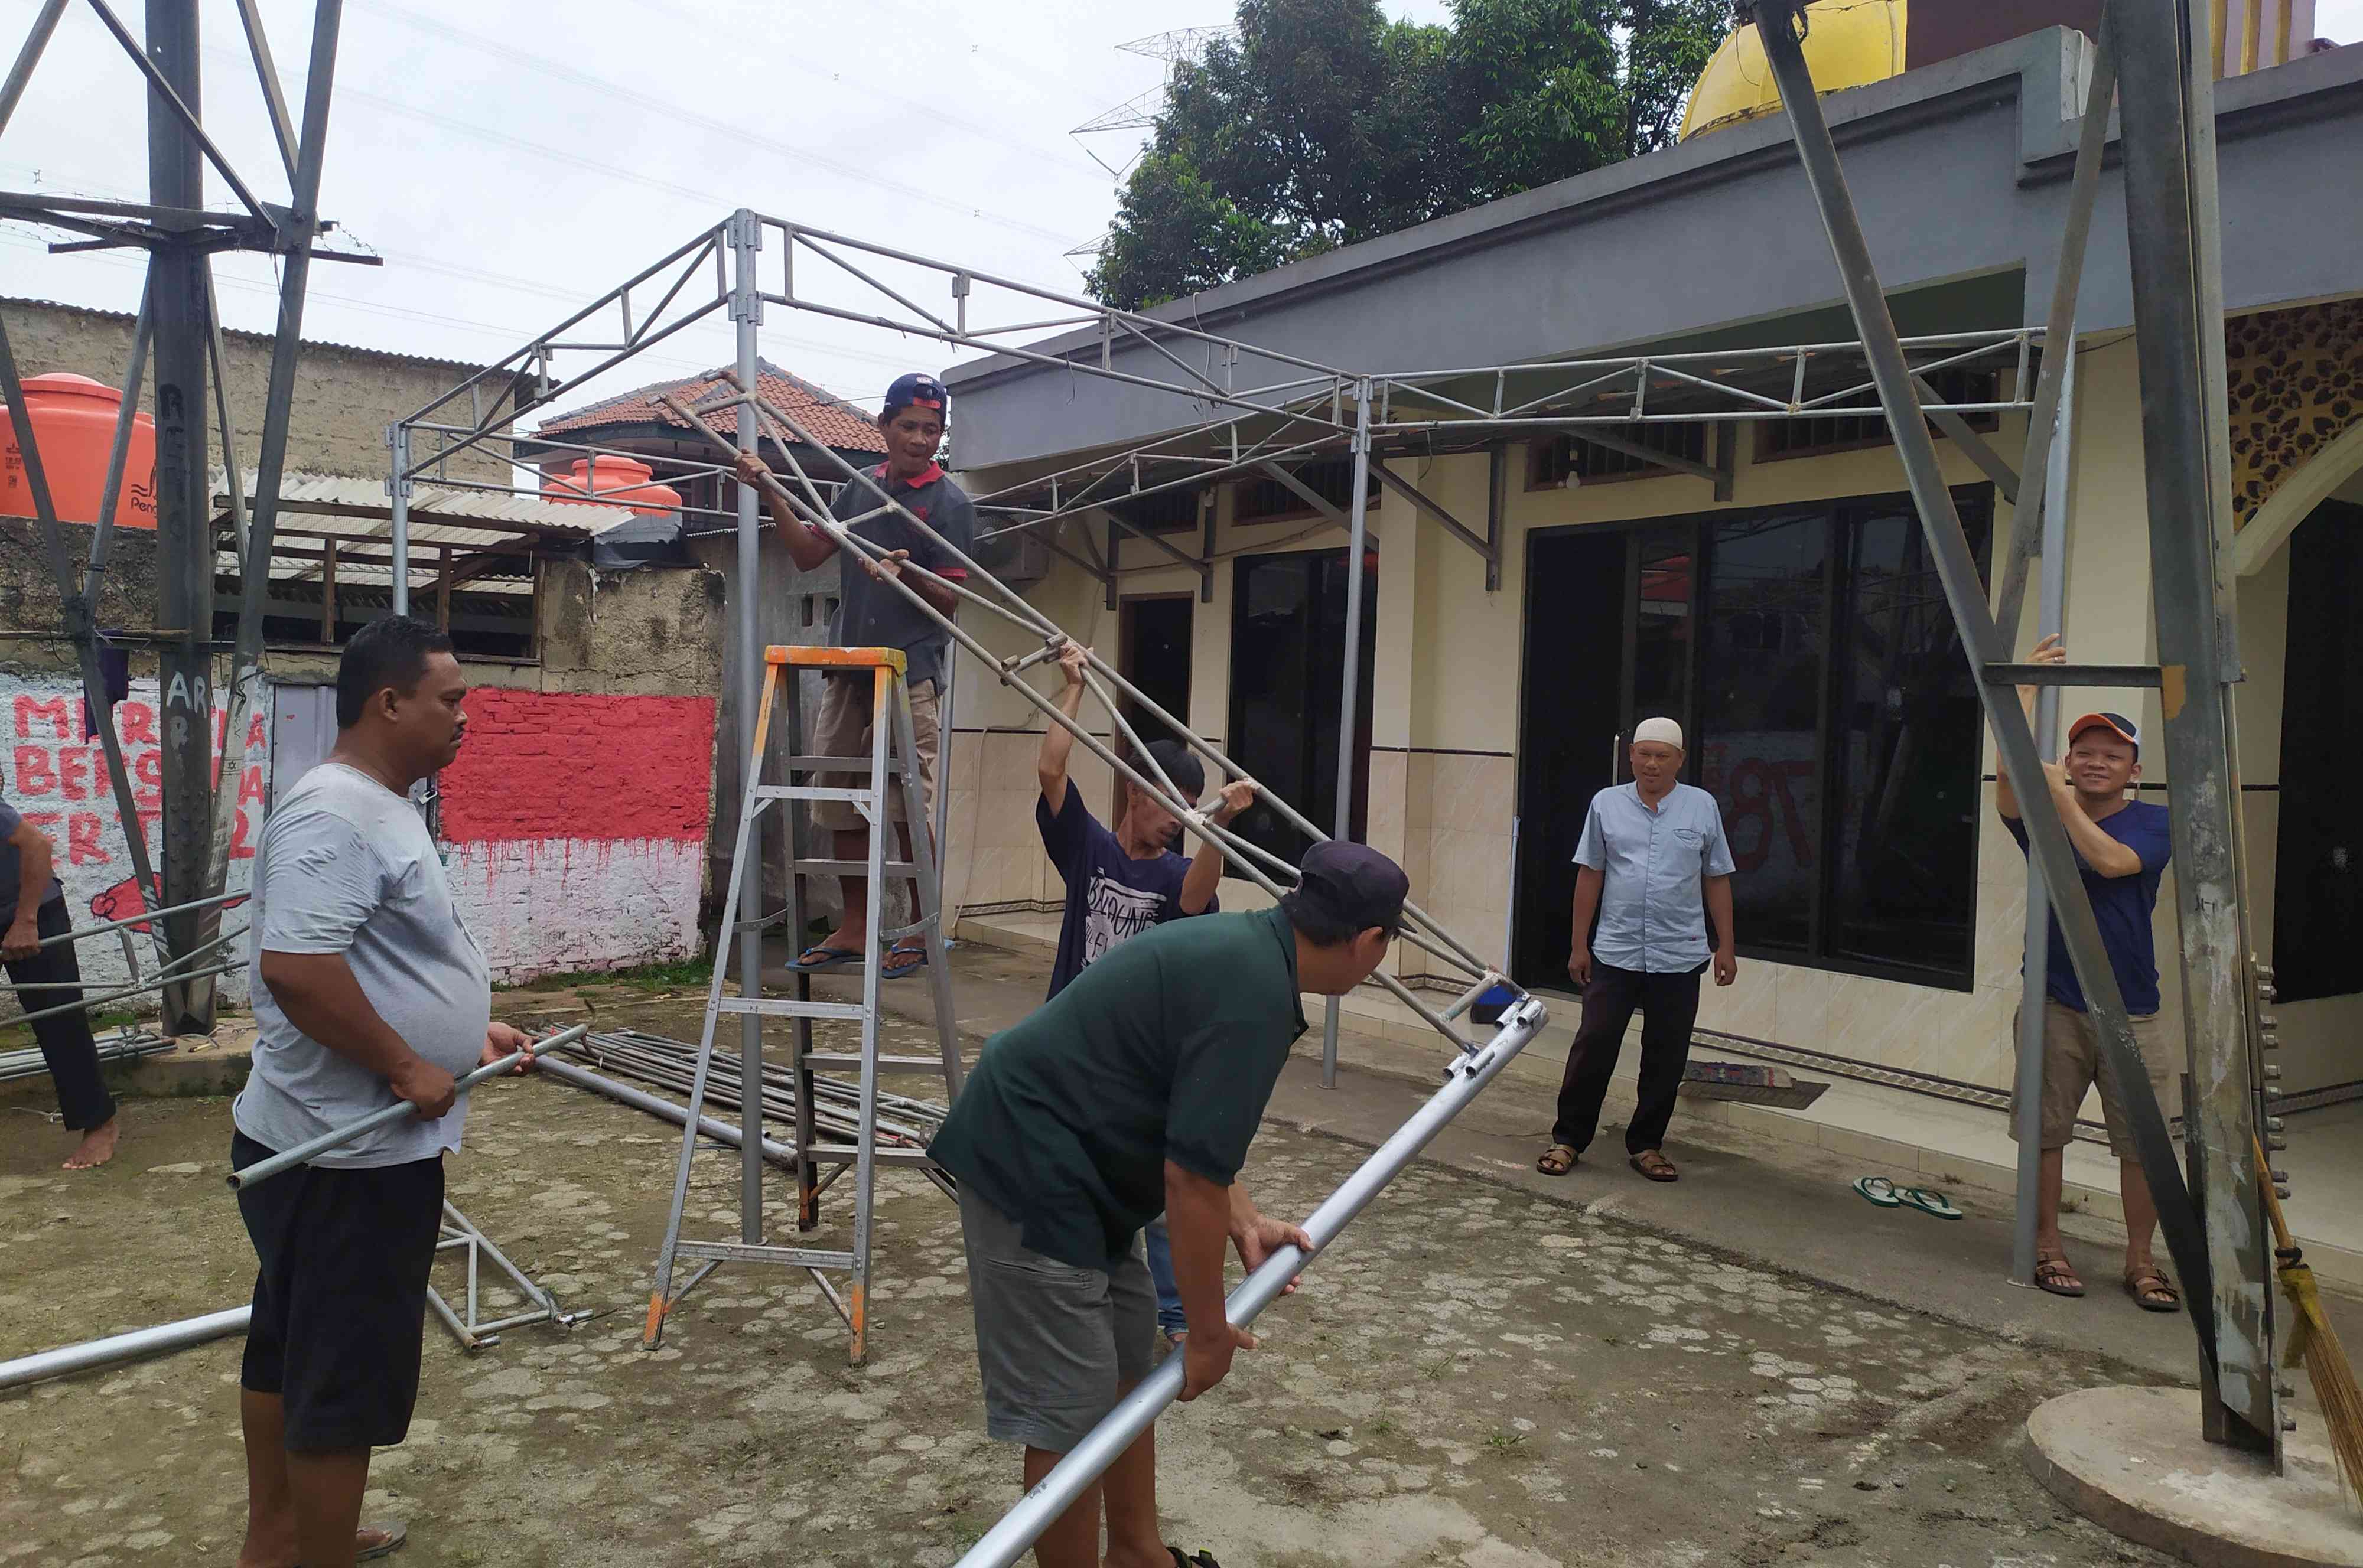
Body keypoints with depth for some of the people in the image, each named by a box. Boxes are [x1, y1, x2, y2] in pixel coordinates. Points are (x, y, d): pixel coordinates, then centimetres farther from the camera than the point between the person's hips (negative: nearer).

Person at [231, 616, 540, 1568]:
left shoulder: (380, 807, 13)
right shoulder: (334, 815, -21)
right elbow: (296, 968, -31)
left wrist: (469, 1030, 17)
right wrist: (406, 1067, -23)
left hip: (325, 1141, 11)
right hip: (352, 1156, -11)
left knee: (288, 1347, 22)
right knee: (348, 1379, 1)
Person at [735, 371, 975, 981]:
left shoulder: (950, 505, -5)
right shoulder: (861, 488, 13)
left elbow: (951, 601, -7)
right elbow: (809, 555, 14)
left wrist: (906, 571, -24)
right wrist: (772, 495, 5)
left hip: (910, 672, -6)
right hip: (847, 665, 7)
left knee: (910, 806, -5)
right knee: (840, 801, 9)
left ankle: (924, 931, 7)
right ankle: (853, 928, 20)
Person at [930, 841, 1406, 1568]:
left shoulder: (1245, 946, 7)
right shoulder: (1254, 993, -23)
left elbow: (1198, 1131, 20)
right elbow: (1190, 1178, -23)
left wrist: (1243, 1221, 10)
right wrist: (1209, 1331, -11)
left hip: (1070, 1158, 11)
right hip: (1031, 1171, -11)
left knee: (1130, 1365, 20)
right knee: (1071, 1415, -3)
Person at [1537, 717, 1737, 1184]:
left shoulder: (1702, 807, 2)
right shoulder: (1607, 803, 2)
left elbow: (1717, 880, 7)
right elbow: (1589, 877, 5)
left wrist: (1726, 947, 5)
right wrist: (1579, 944, 3)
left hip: (1680, 957, 1)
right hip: (1614, 953, -1)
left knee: (1666, 1058, 8)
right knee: (1593, 1047, 0)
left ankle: (1646, 1145, 22)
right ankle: (1568, 1139, 13)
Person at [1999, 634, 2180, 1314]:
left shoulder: (2152, 822, -1)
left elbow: (2109, 861, -21)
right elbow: (2008, 788, -19)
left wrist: (2061, 794, -22)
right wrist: (2026, 691, -21)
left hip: (2131, 1013, -1)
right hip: (2055, 1006, 1)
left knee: (2143, 1142, 3)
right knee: (2047, 1133, 6)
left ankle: (2141, 1261, 18)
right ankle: (2048, 1247, 20)